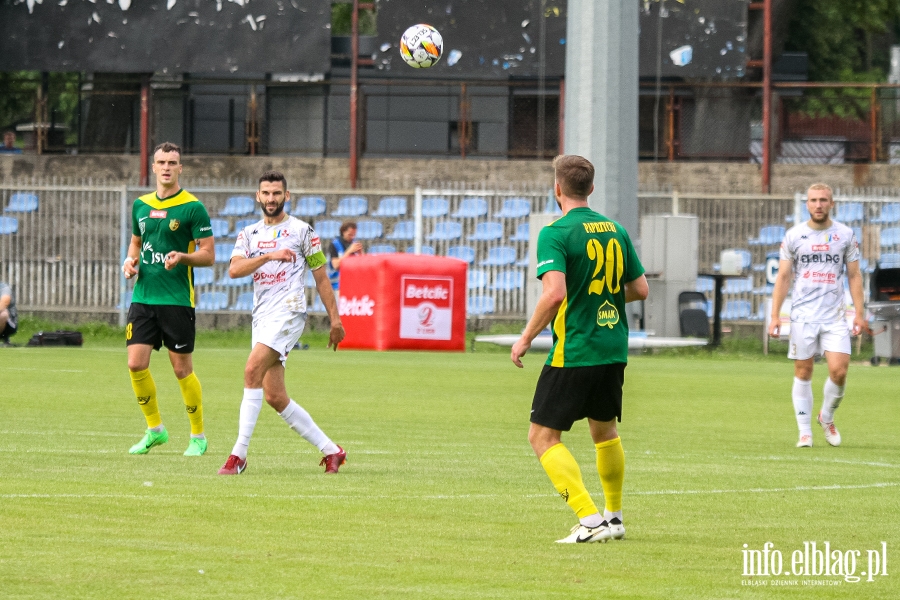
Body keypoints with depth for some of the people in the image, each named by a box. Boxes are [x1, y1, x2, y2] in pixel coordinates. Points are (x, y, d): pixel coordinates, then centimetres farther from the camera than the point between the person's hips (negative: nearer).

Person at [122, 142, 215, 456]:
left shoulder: (193, 207, -6)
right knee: (136, 363, -3)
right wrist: (131, 260, 5)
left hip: (177, 298, -5)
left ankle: (198, 436, 13)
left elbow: (208, 254, -6)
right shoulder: (141, 205, 11)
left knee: (182, 369, -1)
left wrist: (183, 257, -24)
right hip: (143, 297, 5)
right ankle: (154, 429, 14)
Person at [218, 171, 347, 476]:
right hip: (261, 317, 6)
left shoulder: (301, 230, 4)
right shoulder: (249, 234, 16)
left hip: (288, 310, -6)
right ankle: (331, 450, 13)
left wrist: (335, 319, 4)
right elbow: (234, 269, -2)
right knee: (275, 397, 2)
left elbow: (321, 277, 7)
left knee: (253, 370, -24)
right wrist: (269, 256, -16)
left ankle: (239, 454, -25)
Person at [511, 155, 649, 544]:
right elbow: (640, 289, 11)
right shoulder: (615, 231, 8)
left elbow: (554, 293, -24)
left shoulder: (555, 234, -12)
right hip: (614, 349, 7)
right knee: (604, 430, 25)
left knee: (542, 436, 0)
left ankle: (589, 519, -12)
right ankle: (614, 517, 32)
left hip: (573, 351, -7)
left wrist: (526, 338, -13)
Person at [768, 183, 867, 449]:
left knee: (839, 371, -10)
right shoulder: (794, 235, 3)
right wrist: (775, 315, -2)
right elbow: (783, 277, 5)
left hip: (835, 317, 0)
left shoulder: (845, 235, 5)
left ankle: (827, 417, 16)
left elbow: (854, 275, 9)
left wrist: (859, 313, 0)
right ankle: (804, 432, 9)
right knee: (803, 373, 1)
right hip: (802, 315, 0)